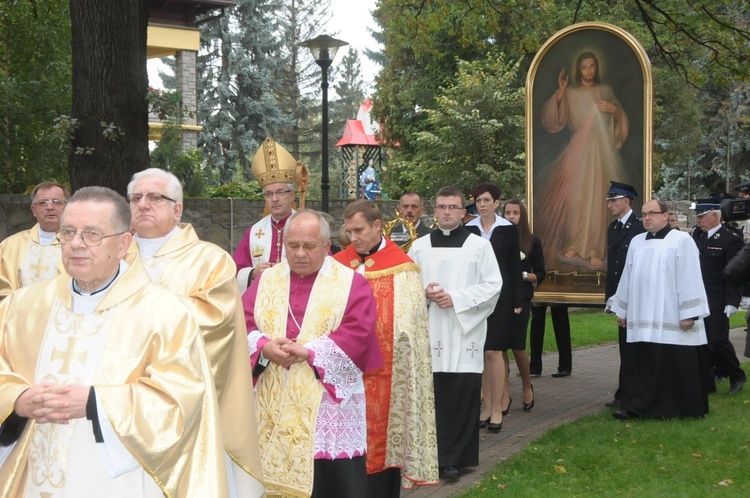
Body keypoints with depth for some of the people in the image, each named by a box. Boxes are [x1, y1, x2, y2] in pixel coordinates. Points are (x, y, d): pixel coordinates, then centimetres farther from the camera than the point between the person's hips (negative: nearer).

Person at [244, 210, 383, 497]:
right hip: (273, 407, 3)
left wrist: (309, 351, -20)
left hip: (330, 408, -3)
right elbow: (242, 324, 3)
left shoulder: (351, 283, 1)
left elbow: (358, 332, -11)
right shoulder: (266, 281, 12)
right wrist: (264, 346, -18)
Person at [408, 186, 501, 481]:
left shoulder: (479, 245, 3)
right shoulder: (419, 246, 10)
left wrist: (456, 298, -13)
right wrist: (424, 292, -9)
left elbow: (493, 285, -2)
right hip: (429, 329, 2)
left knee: (463, 395, -5)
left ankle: (454, 457, 3)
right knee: (431, 393, 1)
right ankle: (434, 454, 13)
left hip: (465, 329, -2)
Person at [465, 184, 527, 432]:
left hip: (499, 297, -2)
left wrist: (518, 300, -1)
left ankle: (497, 409, -1)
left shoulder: (508, 230, 0)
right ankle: (486, 406, 13)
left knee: (494, 351, -7)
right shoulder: (468, 230, 5)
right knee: (481, 352, 4)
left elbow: (515, 267, 2)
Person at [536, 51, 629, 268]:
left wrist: (614, 109, -8)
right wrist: (560, 93, -13)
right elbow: (553, 121, -5)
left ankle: (593, 248, -1)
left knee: (597, 197, -4)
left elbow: (621, 119, 14)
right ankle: (573, 244, 11)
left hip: (601, 150, 0)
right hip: (578, 150, 0)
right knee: (575, 197, -2)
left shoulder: (606, 91, 10)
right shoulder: (570, 93, 6)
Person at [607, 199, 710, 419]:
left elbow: (690, 278, -9)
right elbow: (628, 277, 17)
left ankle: (688, 408, 14)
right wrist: (621, 309, 16)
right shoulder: (636, 242, 12)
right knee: (643, 363, 4)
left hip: (672, 319, -5)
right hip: (643, 319, 5)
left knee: (678, 365, 2)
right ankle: (635, 406, 5)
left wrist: (689, 314, -14)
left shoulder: (681, 240, -4)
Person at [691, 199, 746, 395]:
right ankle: (706, 383, 15)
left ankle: (737, 376, 17)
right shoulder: (697, 236, 11)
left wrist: (732, 302, -16)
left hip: (716, 303, -6)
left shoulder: (731, 240, -8)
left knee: (718, 340, -4)